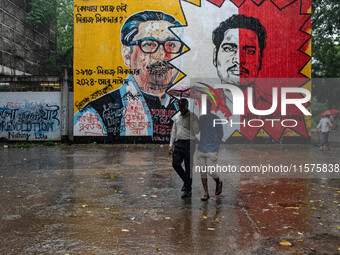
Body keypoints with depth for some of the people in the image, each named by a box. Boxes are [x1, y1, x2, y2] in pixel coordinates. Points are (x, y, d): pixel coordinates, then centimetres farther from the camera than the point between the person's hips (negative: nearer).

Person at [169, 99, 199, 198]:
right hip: (178, 143, 5)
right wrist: (171, 145, 13)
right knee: (175, 164, -3)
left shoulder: (192, 116, -3)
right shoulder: (177, 117, 15)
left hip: (188, 143, -5)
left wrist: (191, 120, -21)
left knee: (188, 167, 0)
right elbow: (173, 131, 18)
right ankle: (186, 180, 23)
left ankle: (187, 190, 10)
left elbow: (197, 131, -11)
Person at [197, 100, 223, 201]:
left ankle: (218, 183, 29)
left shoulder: (216, 119, -7)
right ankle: (206, 193, 16)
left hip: (211, 151, -5)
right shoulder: (201, 118, 10)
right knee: (202, 171, 5)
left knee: (211, 171, -5)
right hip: (201, 150, 5)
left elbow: (221, 134, -1)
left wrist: (215, 145, -3)